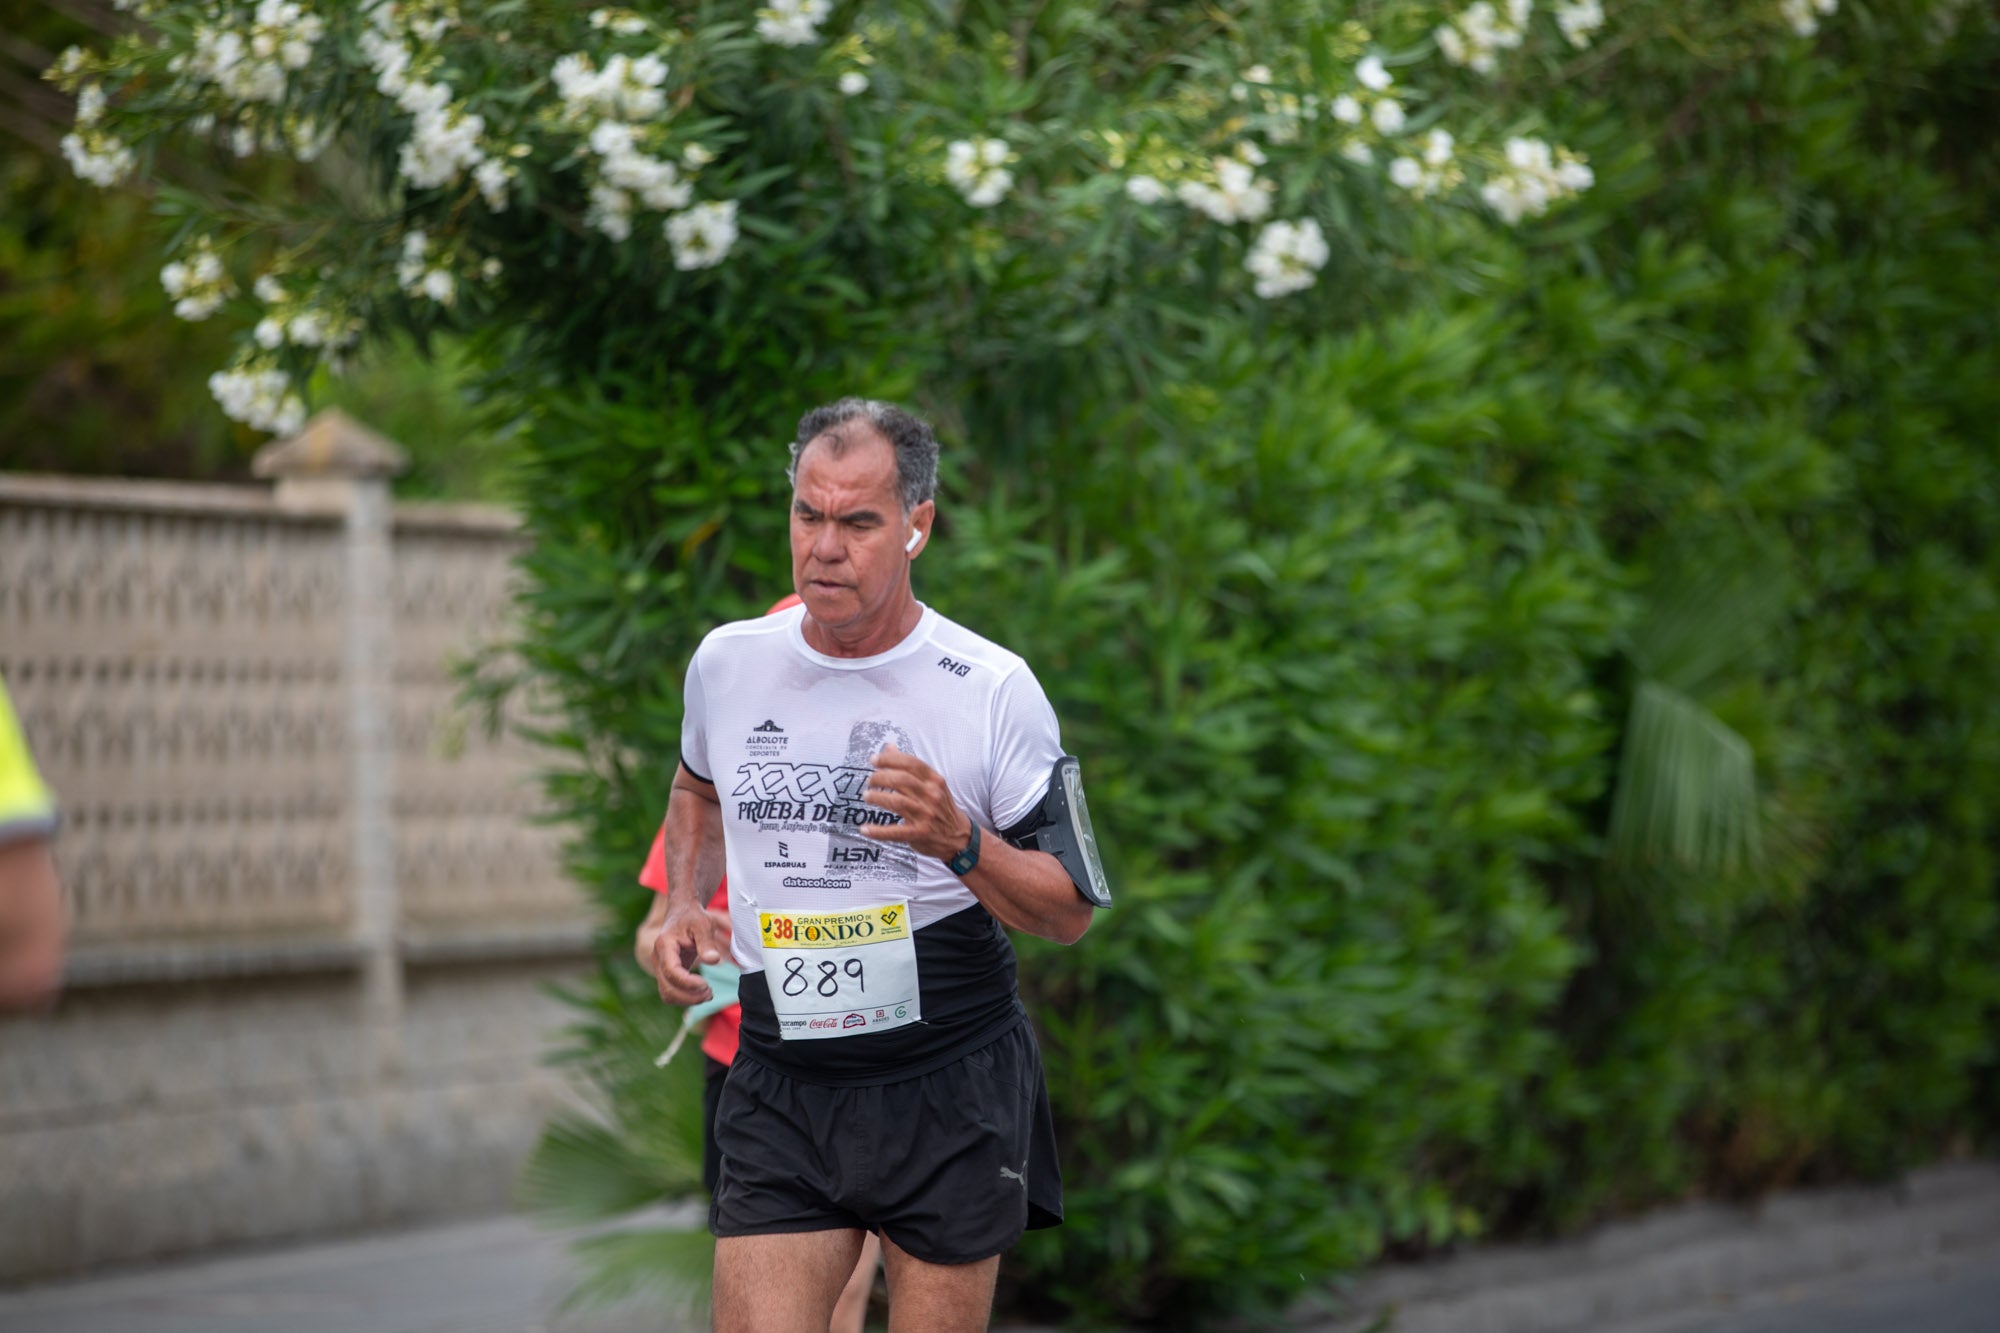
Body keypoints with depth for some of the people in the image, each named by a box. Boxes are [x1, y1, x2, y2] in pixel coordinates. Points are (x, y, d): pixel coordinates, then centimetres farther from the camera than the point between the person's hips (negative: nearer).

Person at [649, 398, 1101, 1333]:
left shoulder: (993, 689, -8)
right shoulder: (726, 663, 2)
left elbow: (1070, 914, -4)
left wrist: (960, 843, -21)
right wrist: (683, 904, 9)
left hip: (952, 1095, -2)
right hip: (778, 1093, 2)